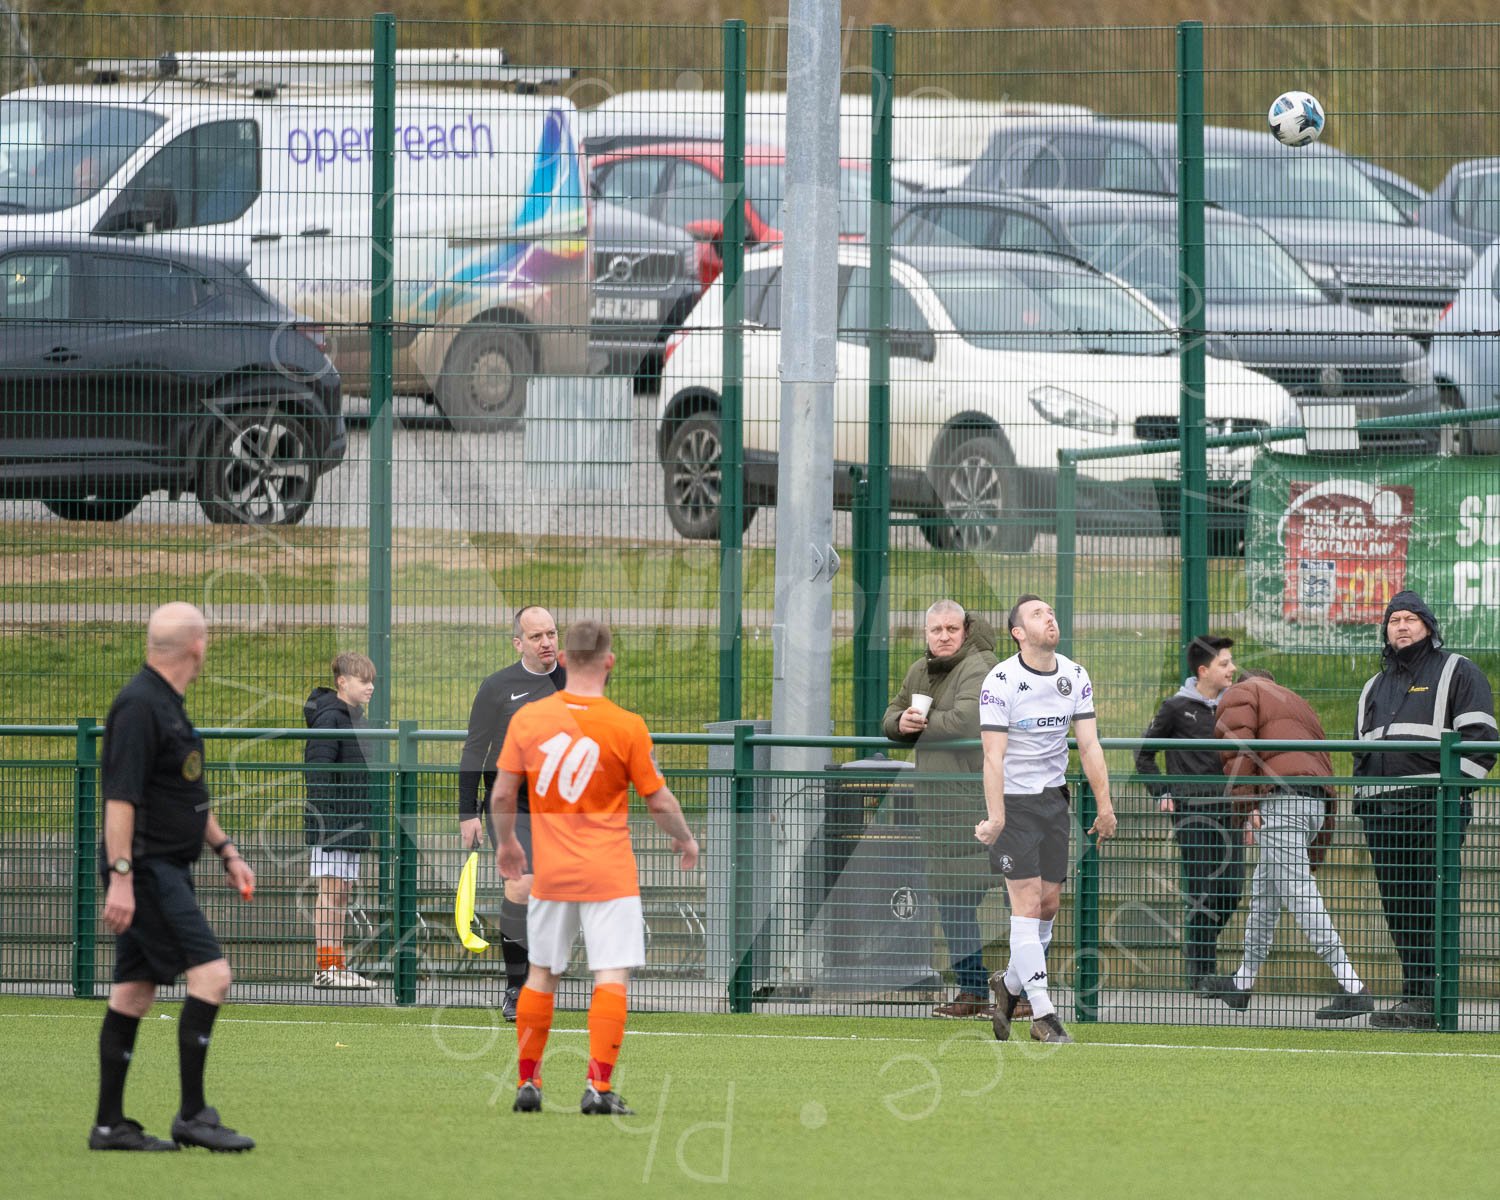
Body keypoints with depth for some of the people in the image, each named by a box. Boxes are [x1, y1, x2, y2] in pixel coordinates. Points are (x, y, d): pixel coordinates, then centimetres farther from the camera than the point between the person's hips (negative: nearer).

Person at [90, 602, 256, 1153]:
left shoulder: (167, 704, 16)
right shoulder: (139, 705, -16)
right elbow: (120, 798, -21)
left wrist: (225, 850, 27)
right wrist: (120, 876, -25)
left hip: (165, 870, 10)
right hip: (147, 870, -10)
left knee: (134, 992, 10)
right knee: (210, 973, -13)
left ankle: (110, 1124, 12)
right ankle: (192, 1115, -10)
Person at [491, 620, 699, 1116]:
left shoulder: (527, 718, -2)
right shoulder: (627, 727, -9)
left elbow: (502, 795, 4)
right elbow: (659, 801, -2)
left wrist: (505, 843, 23)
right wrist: (685, 840, 17)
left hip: (550, 871, 3)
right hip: (609, 871, -3)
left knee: (540, 976, 15)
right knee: (612, 977, -3)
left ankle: (527, 1084, 18)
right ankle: (599, 1086, -13)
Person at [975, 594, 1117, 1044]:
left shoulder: (1075, 677, 3)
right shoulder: (1001, 682, -14)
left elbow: (1089, 746, 2)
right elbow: (993, 756, -19)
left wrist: (1105, 806, -4)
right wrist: (995, 817, -26)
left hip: (1053, 799, 6)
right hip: (1013, 801, -6)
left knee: (1049, 904, 7)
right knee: (1027, 904, -10)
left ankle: (1009, 983, 30)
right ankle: (1043, 1015, -11)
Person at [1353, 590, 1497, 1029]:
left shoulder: (1457, 673, 5)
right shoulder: (1376, 687, 25)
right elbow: (1361, 749, 30)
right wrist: (1361, 796, 16)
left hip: (1433, 808, -7)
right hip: (1380, 809, 7)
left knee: (1428, 906, -11)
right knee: (1398, 907, 4)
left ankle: (1430, 1001, -13)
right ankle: (1415, 997, 7)